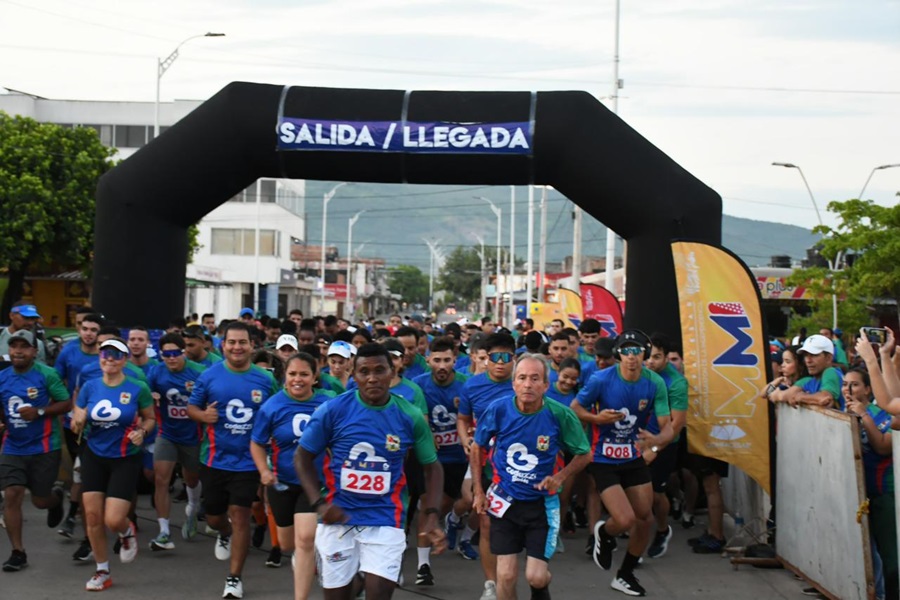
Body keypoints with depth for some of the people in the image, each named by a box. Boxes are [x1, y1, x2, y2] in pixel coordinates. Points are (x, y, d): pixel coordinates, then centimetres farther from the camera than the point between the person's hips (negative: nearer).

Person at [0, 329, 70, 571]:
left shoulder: (46, 374, -10)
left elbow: (67, 403, -9)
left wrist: (39, 412, -21)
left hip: (44, 447, -3)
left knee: (39, 500, 6)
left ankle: (57, 497, 45)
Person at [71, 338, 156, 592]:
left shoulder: (138, 389, -10)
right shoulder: (89, 387, -1)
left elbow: (150, 419, 3)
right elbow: (76, 426, 4)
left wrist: (142, 432, -17)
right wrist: (78, 422, -19)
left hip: (126, 459, -3)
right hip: (94, 457, 3)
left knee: (113, 520, -10)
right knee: (92, 515, 1)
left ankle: (127, 532, 30)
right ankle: (102, 572, 20)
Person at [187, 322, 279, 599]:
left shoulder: (266, 380, -4)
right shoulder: (209, 376, -4)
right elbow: (191, 407, 4)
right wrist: (203, 415, -18)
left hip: (248, 461, -2)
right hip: (215, 459, 2)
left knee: (240, 516, -4)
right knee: (214, 517, 15)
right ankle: (225, 534, 53)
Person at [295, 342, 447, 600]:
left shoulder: (410, 416, -4)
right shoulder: (333, 410, -8)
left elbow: (432, 467, 7)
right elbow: (303, 457, 2)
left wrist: (432, 517, -5)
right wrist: (319, 503, -12)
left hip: (385, 520, 0)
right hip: (338, 517, 0)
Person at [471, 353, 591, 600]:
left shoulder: (561, 415, -16)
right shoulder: (498, 410, -13)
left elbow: (584, 454, 0)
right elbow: (477, 448, 5)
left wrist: (560, 477, -16)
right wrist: (479, 492, 3)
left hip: (542, 503, -1)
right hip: (505, 501, 1)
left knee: (536, 577, -3)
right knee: (506, 575, -5)